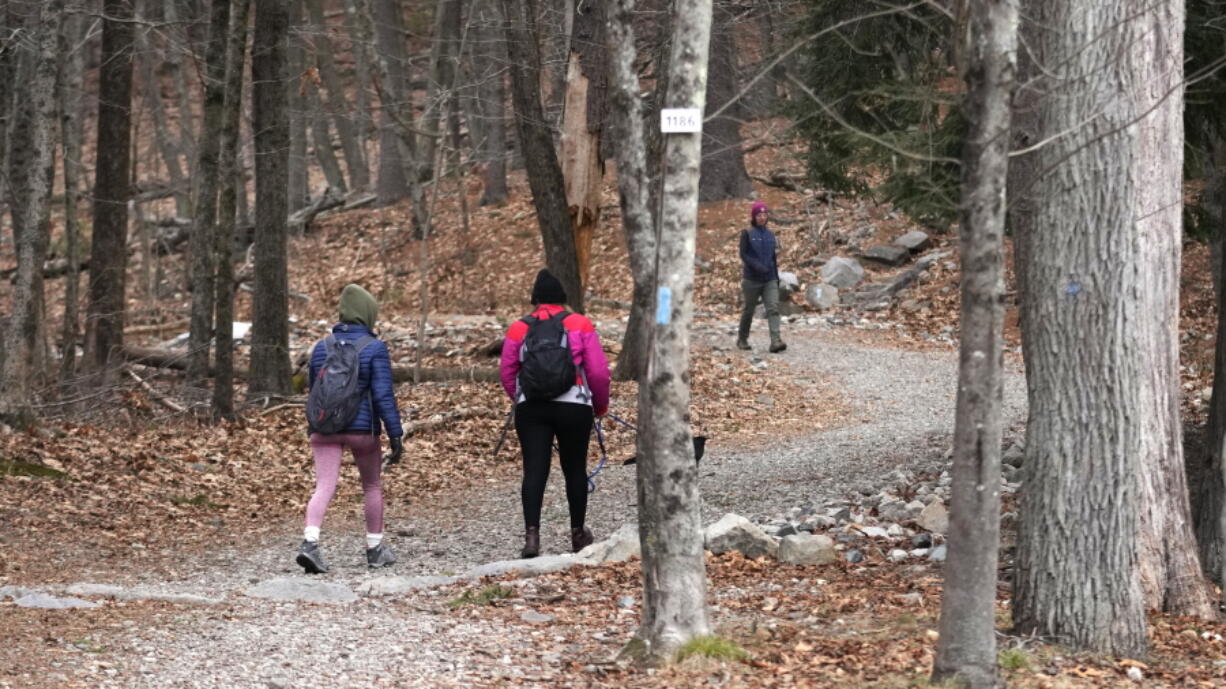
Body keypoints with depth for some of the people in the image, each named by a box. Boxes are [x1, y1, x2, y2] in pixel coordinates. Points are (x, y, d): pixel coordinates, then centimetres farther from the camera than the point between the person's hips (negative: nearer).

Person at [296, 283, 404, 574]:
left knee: (324, 487, -5)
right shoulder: (374, 348, -8)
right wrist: (395, 435, -10)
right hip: (362, 428, -3)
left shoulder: (321, 348, 7)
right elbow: (383, 395, -12)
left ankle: (310, 542, -27)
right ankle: (375, 549, 25)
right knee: (372, 486, 16)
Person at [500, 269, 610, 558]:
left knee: (534, 470, -2)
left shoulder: (518, 329, 6)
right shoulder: (580, 325, 2)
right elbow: (599, 371, 0)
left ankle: (532, 534, -16)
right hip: (573, 407, -1)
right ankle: (578, 533, 23)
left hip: (531, 407, 1)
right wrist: (600, 405, 16)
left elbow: (507, 374, 9)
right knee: (575, 469, 12)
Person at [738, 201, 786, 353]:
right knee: (749, 310, 9)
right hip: (752, 279, -3)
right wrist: (758, 266, -24)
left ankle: (776, 341, -23)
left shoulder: (770, 235, 11)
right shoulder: (747, 233, -3)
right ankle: (742, 339, 27)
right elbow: (743, 254, -11)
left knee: (773, 308, -13)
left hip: (770, 279, 3)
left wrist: (777, 278, 15)